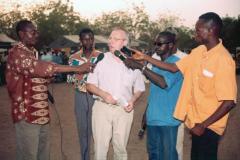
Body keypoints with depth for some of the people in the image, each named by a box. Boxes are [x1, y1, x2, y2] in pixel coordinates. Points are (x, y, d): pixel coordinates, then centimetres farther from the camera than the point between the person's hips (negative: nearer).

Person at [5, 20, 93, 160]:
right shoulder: (17, 53, -15)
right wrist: (77, 69, -28)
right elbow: (42, 68, -28)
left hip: (41, 113, 9)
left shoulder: (33, 52, 15)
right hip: (27, 114, -9)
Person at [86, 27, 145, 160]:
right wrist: (103, 94, -15)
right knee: (100, 146, 2)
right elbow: (90, 85, 2)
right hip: (102, 108, -1)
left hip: (124, 110, 1)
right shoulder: (101, 59, -1)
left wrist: (132, 101, -8)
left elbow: (139, 89, 12)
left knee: (120, 147, 11)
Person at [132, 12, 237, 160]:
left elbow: (229, 102, -23)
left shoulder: (223, 60, -22)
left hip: (209, 125, -7)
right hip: (196, 120, 7)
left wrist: (203, 125, -19)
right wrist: (145, 58, 6)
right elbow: (174, 67, 9)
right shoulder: (198, 51, 0)